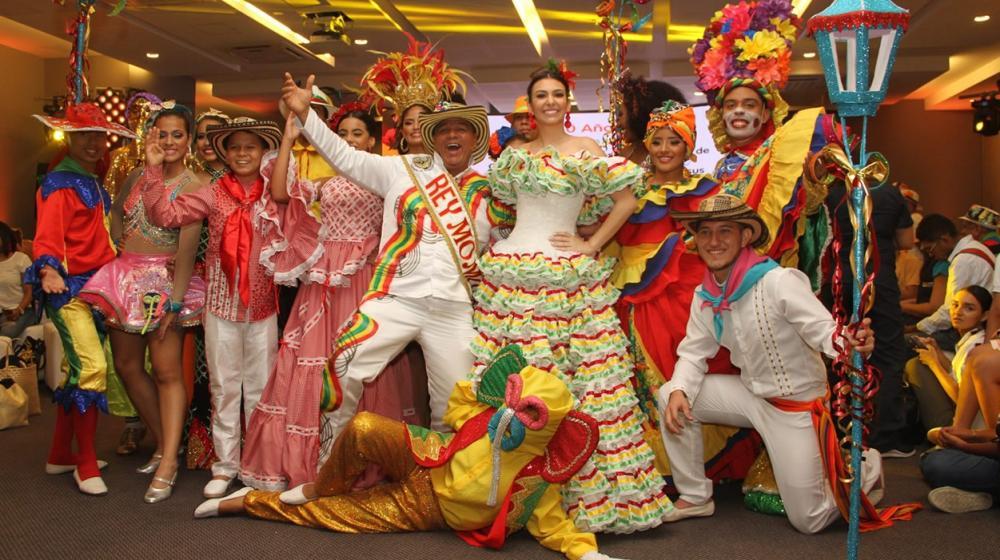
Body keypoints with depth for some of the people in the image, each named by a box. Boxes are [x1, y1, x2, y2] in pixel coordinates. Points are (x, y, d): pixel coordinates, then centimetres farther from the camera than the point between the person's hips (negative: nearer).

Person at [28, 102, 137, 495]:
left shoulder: (93, 184, 18)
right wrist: (49, 270, -36)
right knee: (91, 366, -18)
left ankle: (61, 456, 26)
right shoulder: (59, 183, -8)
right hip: (68, 287, -9)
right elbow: (47, 235, -20)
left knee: (77, 371, 14)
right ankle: (86, 466, -9)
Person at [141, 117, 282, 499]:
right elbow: (166, 215, -4)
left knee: (261, 386, 7)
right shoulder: (214, 195, 1)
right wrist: (154, 170, -11)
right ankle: (225, 464, 19)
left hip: (263, 303, 0)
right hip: (221, 301, 0)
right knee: (224, 386, 8)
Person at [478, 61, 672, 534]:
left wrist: (592, 245, -6)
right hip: (513, 272, 4)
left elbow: (627, 200, -5)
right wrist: (489, 247, 11)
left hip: (567, 275, -4)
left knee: (574, 378, -5)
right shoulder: (515, 154, 14)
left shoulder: (585, 150, 2)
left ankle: (579, 490, 6)